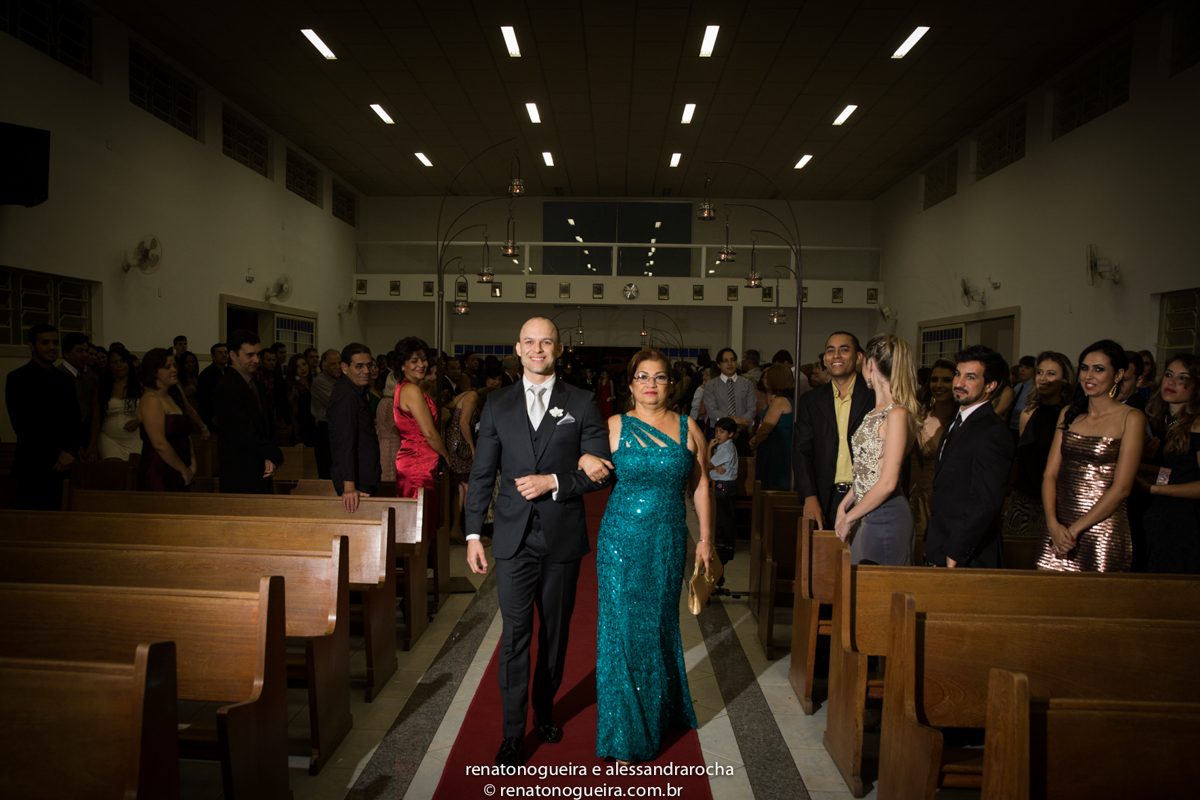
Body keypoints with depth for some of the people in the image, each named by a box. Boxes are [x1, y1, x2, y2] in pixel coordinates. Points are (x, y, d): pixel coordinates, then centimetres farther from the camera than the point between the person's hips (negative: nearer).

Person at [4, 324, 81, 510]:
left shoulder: (64, 379, 16)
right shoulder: (18, 378, -2)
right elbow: (23, 425, -8)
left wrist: (70, 452, -2)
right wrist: (56, 454, -10)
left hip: (60, 465, 5)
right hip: (33, 467, -5)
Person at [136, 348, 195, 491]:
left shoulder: (172, 398, 16)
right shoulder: (151, 400, -11)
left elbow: (185, 435, 16)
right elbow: (159, 443, -18)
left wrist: (192, 464, 2)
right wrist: (184, 470, -11)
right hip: (158, 476, -8)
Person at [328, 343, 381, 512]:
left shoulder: (355, 392, 13)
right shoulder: (347, 397, -20)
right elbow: (344, 444, -28)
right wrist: (349, 487, -34)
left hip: (364, 479, 10)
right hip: (355, 484, -10)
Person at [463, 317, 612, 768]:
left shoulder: (581, 404, 2)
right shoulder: (497, 405, 5)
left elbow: (600, 471, -1)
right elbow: (481, 474, 5)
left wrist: (554, 483, -15)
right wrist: (473, 534, 2)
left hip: (562, 536, 1)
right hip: (514, 537, 0)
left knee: (555, 632, 14)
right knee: (515, 635, 0)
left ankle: (544, 710, 35)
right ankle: (512, 735, 12)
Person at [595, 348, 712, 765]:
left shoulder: (688, 429, 4)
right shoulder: (615, 427, -1)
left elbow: (700, 484, 8)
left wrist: (705, 537, 7)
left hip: (669, 541, 2)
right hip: (622, 538, -1)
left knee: (661, 623, 14)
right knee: (623, 627, 2)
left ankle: (661, 711, 39)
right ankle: (626, 733, 18)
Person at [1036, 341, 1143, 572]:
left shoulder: (1131, 419, -3)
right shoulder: (1069, 414, 11)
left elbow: (1121, 488, -9)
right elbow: (1050, 474, 4)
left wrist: (1075, 529, -12)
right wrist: (1053, 524, -11)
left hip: (1103, 530, -4)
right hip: (1058, 528, 4)